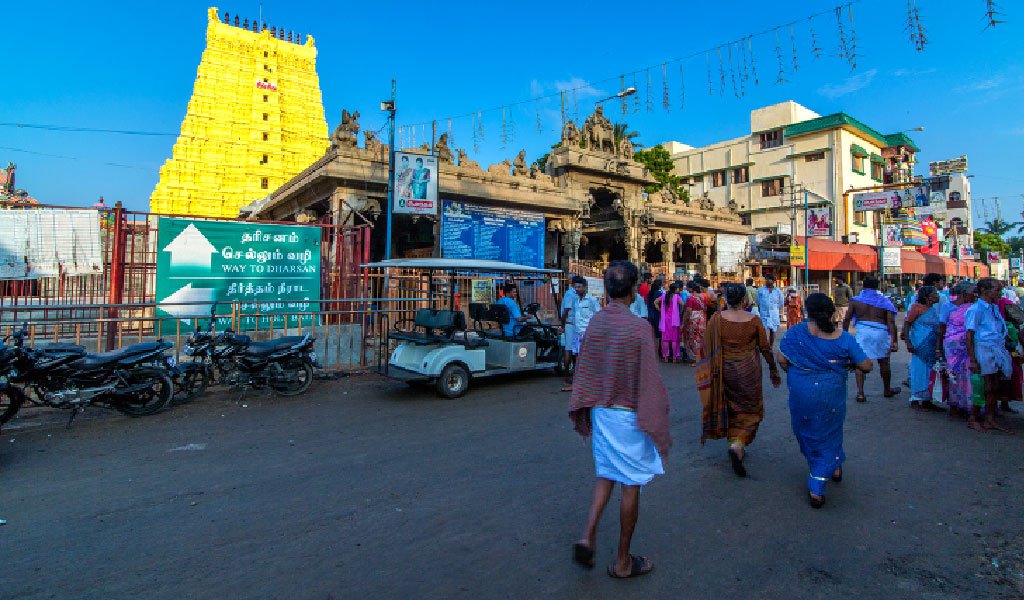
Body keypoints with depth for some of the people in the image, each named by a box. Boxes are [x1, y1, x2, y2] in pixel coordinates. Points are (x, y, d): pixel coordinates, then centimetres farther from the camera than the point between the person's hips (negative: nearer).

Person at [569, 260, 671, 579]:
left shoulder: (595, 322, -2)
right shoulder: (639, 328, -19)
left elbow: (583, 372, 4)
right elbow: (649, 382, -16)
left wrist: (582, 412, 15)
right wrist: (657, 422, -5)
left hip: (600, 411, 5)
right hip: (629, 415, -5)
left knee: (606, 473, 23)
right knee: (631, 484, 10)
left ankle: (588, 534, 10)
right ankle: (623, 561, 24)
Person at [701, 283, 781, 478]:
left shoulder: (717, 319, -9)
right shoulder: (754, 320, -9)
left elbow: (707, 349, -6)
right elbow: (765, 348, -1)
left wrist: (711, 371, 7)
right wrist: (774, 371, 13)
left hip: (725, 372, 2)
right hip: (748, 372, -1)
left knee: (730, 409, 19)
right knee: (750, 411, 12)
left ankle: (736, 448, 32)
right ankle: (737, 445, -9)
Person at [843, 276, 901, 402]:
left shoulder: (856, 300, 2)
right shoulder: (884, 301, 4)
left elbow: (847, 319, 0)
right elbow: (891, 322, -3)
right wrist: (894, 341, -5)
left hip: (862, 331, -1)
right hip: (880, 332, 1)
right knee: (883, 362, 19)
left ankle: (860, 393, -4)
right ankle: (887, 390, 38)